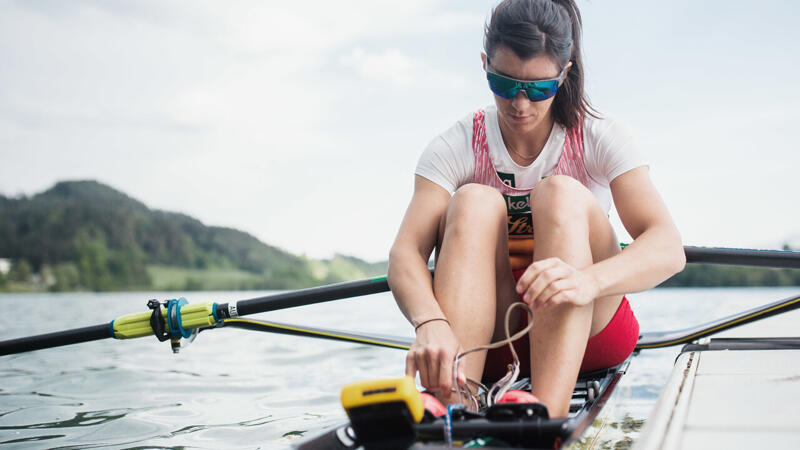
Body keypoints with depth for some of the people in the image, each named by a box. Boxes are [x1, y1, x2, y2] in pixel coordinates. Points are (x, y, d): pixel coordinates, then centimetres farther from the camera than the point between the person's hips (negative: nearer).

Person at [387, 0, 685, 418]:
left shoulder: (601, 139, -7)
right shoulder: (455, 148, -5)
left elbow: (669, 249, -22)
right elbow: (405, 251, -19)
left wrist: (589, 280, -44)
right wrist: (431, 322, -42)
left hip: (591, 328, 0)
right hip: (486, 336, 1)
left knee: (561, 194, -26)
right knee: (474, 202, -25)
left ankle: (548, 413, -43)